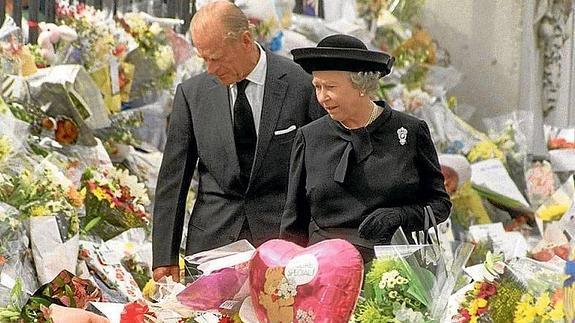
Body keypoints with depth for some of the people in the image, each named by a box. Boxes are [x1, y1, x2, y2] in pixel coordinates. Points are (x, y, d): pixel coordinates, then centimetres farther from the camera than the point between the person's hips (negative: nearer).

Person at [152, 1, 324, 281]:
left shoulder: (302, 85, -3)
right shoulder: (192, 93, 5)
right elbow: (173, 179, 7)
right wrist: (165, 257, 3)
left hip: (282, 236, -2)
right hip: (211, 241, 2)